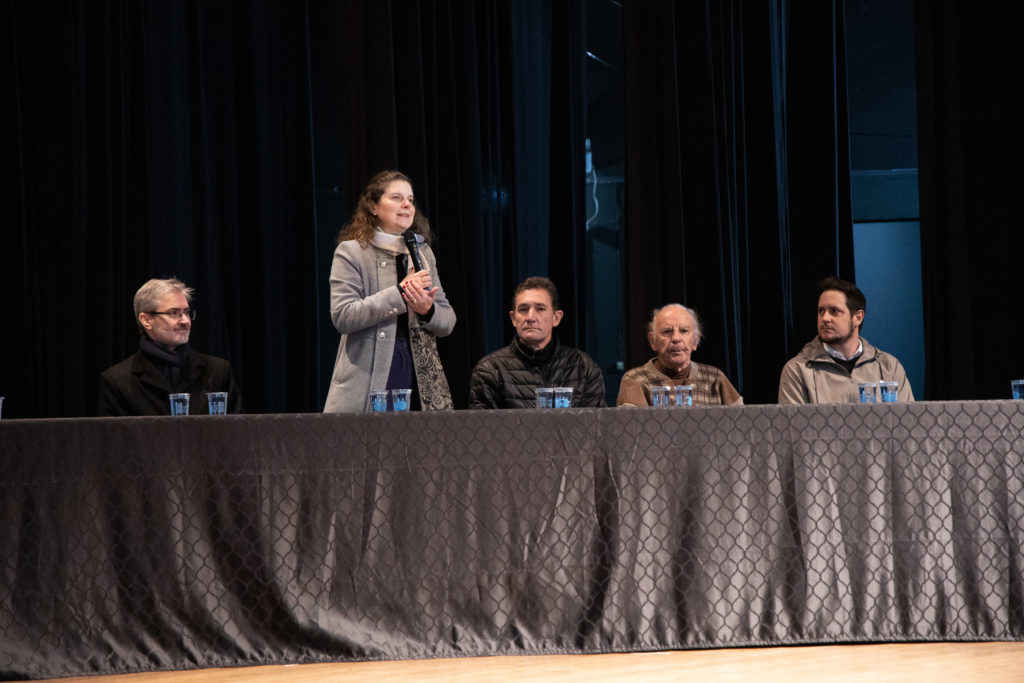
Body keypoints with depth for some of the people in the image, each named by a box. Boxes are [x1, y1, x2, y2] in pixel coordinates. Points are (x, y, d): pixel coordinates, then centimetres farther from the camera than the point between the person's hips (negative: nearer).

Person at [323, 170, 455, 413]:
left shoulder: (423, 253, 17)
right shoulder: (351, 252, 2)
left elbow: (448, 322, 17)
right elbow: (342, 317, -10)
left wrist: (427, 310, -7)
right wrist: (400, 293, -13)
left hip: (420, 378, 4)